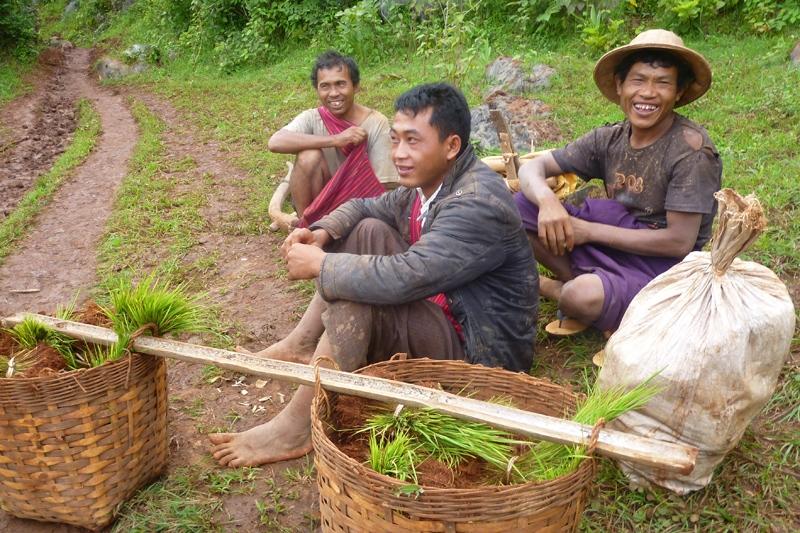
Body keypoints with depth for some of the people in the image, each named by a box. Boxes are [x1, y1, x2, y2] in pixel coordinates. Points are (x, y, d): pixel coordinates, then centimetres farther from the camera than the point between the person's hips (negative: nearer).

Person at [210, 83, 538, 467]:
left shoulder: (478, 204, -28)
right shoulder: (427, 183, 1)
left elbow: (402, 279, -36)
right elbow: (363, 207, 15)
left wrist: (319, 265, -23)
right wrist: (322, 233, -7)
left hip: (474, 349, -9)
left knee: (354, 299, -27)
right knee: (368, 231, 3)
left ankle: (298, 426, -16)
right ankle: (302, 345, 4)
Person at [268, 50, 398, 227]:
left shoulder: (376, 123, -14)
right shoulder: (312, 118, -9)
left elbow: (385, 187, -14)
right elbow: (275, 142, -30)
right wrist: (334, 140, -35)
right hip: (320, 201, 1)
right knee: (309, 156, -26)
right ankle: (306, 226, -10)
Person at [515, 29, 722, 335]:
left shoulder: (690, 148, -16)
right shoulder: (610, 139, 0)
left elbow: (679, 241, -20)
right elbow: (534, 166, 1)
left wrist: (588, 231, -19)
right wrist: (547, 200, -24)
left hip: (663, 264, -5)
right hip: (615, 245, 6)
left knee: (583, 297, -37)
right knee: (518, 207, -7)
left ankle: (560, 290, -2)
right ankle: (585, 282, -6)